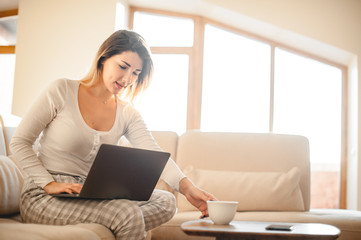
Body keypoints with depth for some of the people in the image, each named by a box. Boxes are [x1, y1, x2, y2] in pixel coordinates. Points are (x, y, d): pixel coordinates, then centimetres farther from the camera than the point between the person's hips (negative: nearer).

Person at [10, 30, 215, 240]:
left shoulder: (127, 114, 7)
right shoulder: (63, 91, -4)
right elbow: (19, 143, -3)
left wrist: (186, 187, -27)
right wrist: (49, 184, -17)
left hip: (90, 197, 6)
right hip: (44, 198, -6)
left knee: (166, 202, -15)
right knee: (128, 213, -30)